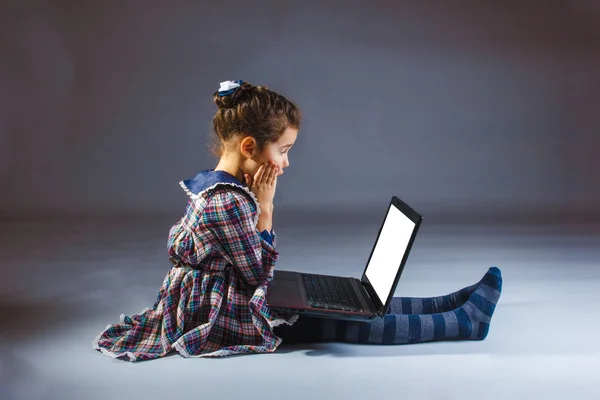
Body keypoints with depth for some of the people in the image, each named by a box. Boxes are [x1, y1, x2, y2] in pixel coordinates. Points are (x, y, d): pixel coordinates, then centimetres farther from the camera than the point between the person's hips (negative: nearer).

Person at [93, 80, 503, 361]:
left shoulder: (214, 187, 3)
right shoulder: (229, 203, -28)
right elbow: (259, 274, -18)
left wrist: (257, 206, -3)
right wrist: (265, 210, -18)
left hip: (240, 297, 10)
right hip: (237, 316, -10)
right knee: (354, 322, -6)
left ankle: (449, 304, 13)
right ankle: (463, 322, 0)